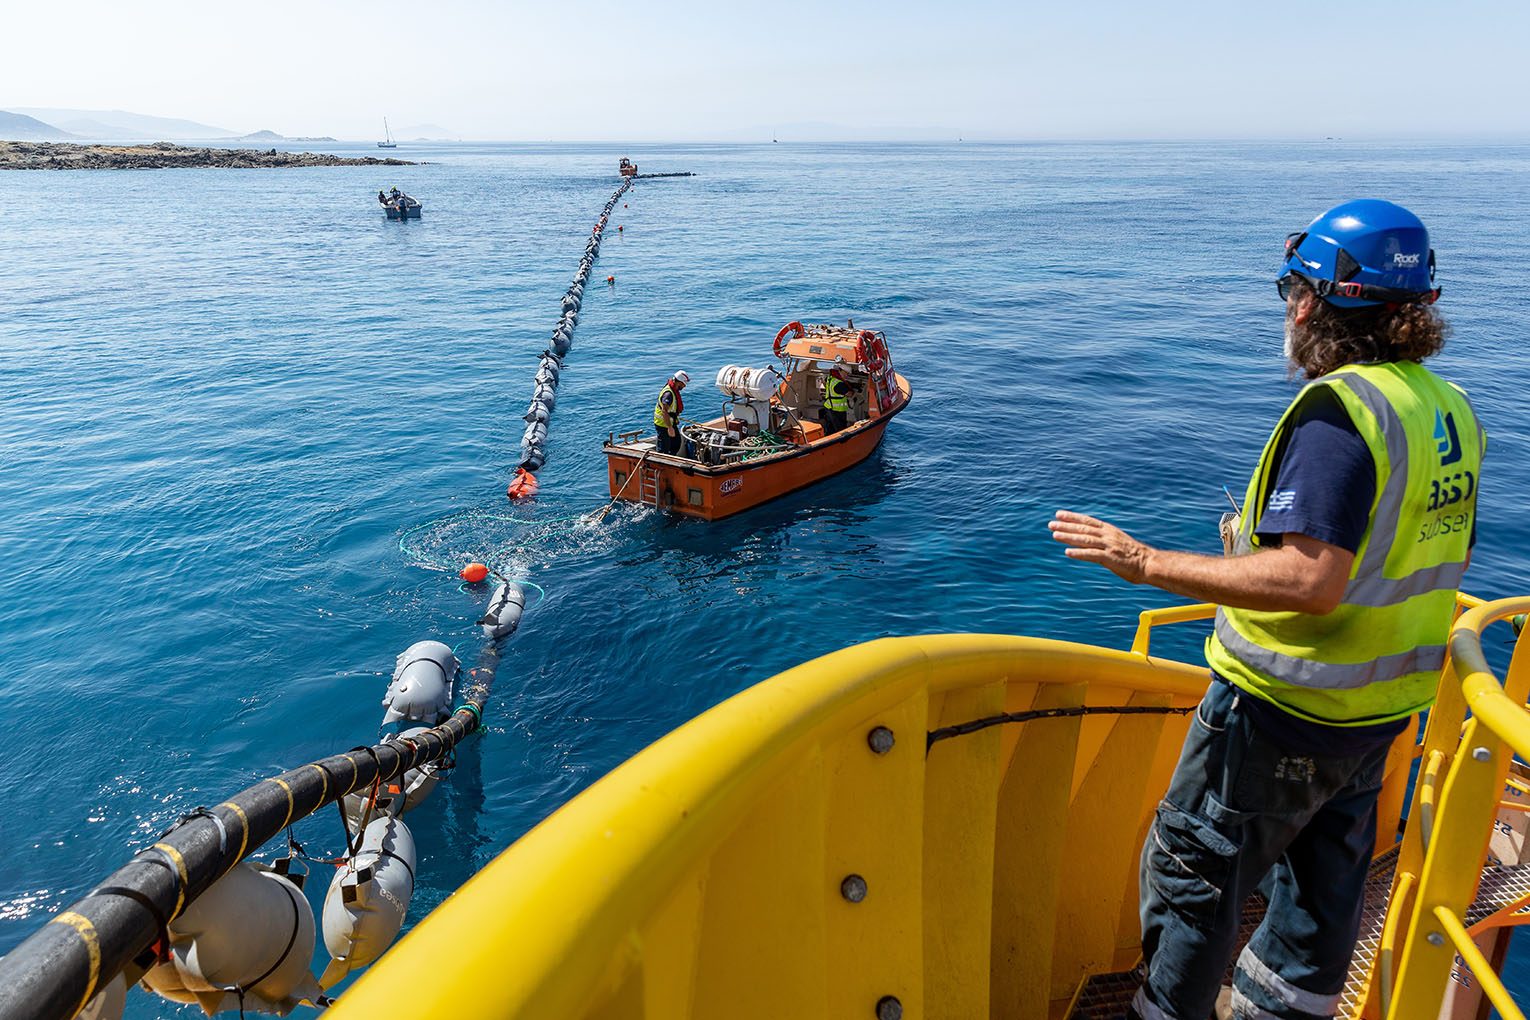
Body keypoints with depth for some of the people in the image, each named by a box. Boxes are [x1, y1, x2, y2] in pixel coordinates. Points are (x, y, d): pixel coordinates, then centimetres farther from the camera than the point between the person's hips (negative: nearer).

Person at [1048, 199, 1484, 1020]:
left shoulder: (1341, 408, -25)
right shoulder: (1447, 407, 4)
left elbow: (1310, 580, -33)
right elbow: (1432, 560, 14)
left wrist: (1148, 564, -30)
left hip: (1284, 708, -9)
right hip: (1380, 707, 10)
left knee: (1191, 872, 8)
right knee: (1325, 879, 25)